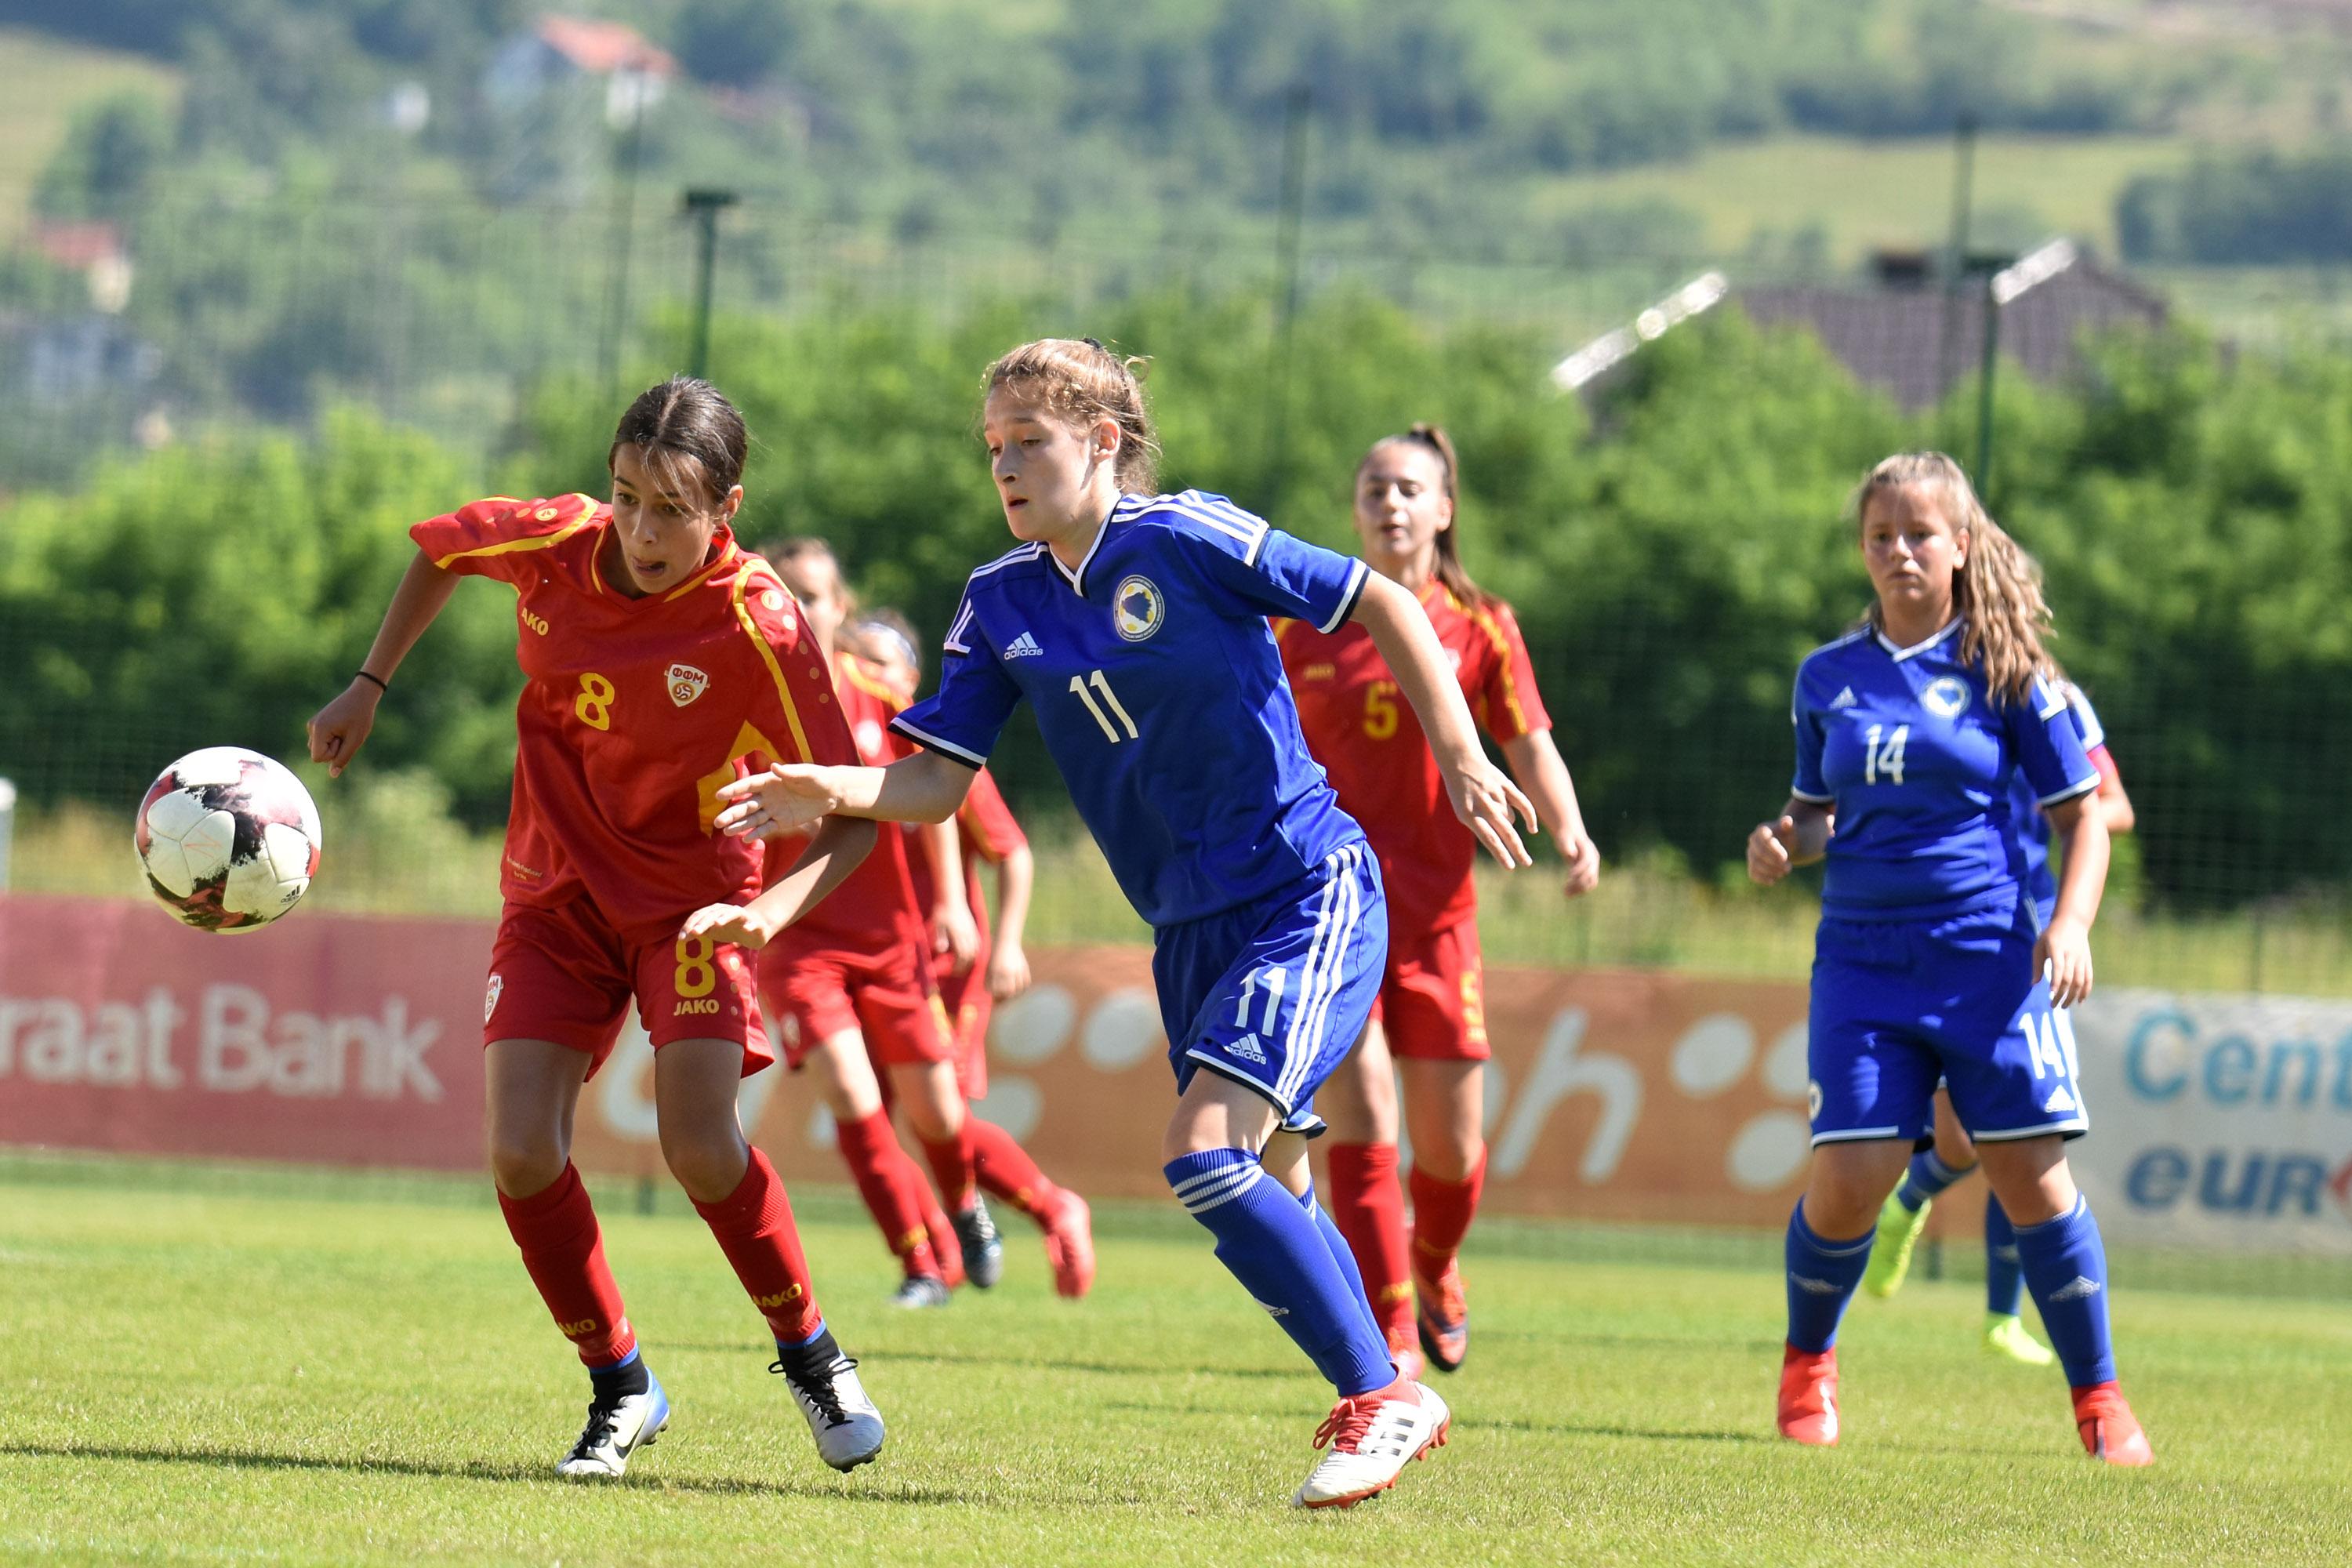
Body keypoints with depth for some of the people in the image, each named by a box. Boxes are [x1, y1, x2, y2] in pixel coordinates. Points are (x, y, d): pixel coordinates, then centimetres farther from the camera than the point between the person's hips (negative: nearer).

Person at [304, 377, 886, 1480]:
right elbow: (441, 550, 12)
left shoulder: (759, 628, -22)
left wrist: (771, 911, -37)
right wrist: (367, 687, 10)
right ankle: (620, 1390, 8)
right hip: (556, 885, 3)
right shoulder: (552, 543, -13)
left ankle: (808, 1353, 7)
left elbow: (853, 818, -21)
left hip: (692, 889, -3)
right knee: (521, 1151, -13)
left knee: (700, 1147, -21)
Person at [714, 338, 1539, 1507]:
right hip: (1191, 929, 7)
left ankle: (1381, 1397, -8)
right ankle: (1389, 1402, 31)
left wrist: (1461, 757, -11)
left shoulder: (1186, 540, -14)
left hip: (1309, 896, -7)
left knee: (1205, 1156, -20)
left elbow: (1381, 604, -7)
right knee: (1264, 1190, 13)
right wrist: (835, 791, -19)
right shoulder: (1002, 602, 4)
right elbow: (937, 783, 1)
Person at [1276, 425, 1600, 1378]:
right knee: (1362, 1121, -15)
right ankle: (1390, 1336, -12)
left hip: (1435, 911, 1)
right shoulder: (1303, 628, 3)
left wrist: (1570, 834, -17)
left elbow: (1531, 750, 0)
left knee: (1451, 1145, 5)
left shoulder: (1478, 628, 3)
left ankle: (1435, 1271, 38)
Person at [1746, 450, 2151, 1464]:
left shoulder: (2005, 675, 0)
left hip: (1990, 959, -2)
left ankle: (2098, 1397, 8)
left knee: (2032, 1176, -5)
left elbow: (2082, 813, 4)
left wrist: (2069, 925, -11)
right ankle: (1808, 1363, 18)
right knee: (1847, 1178, -10)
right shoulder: (1828, 678, 10)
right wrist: (1785, 842, -1)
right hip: (1864, 960, 2)